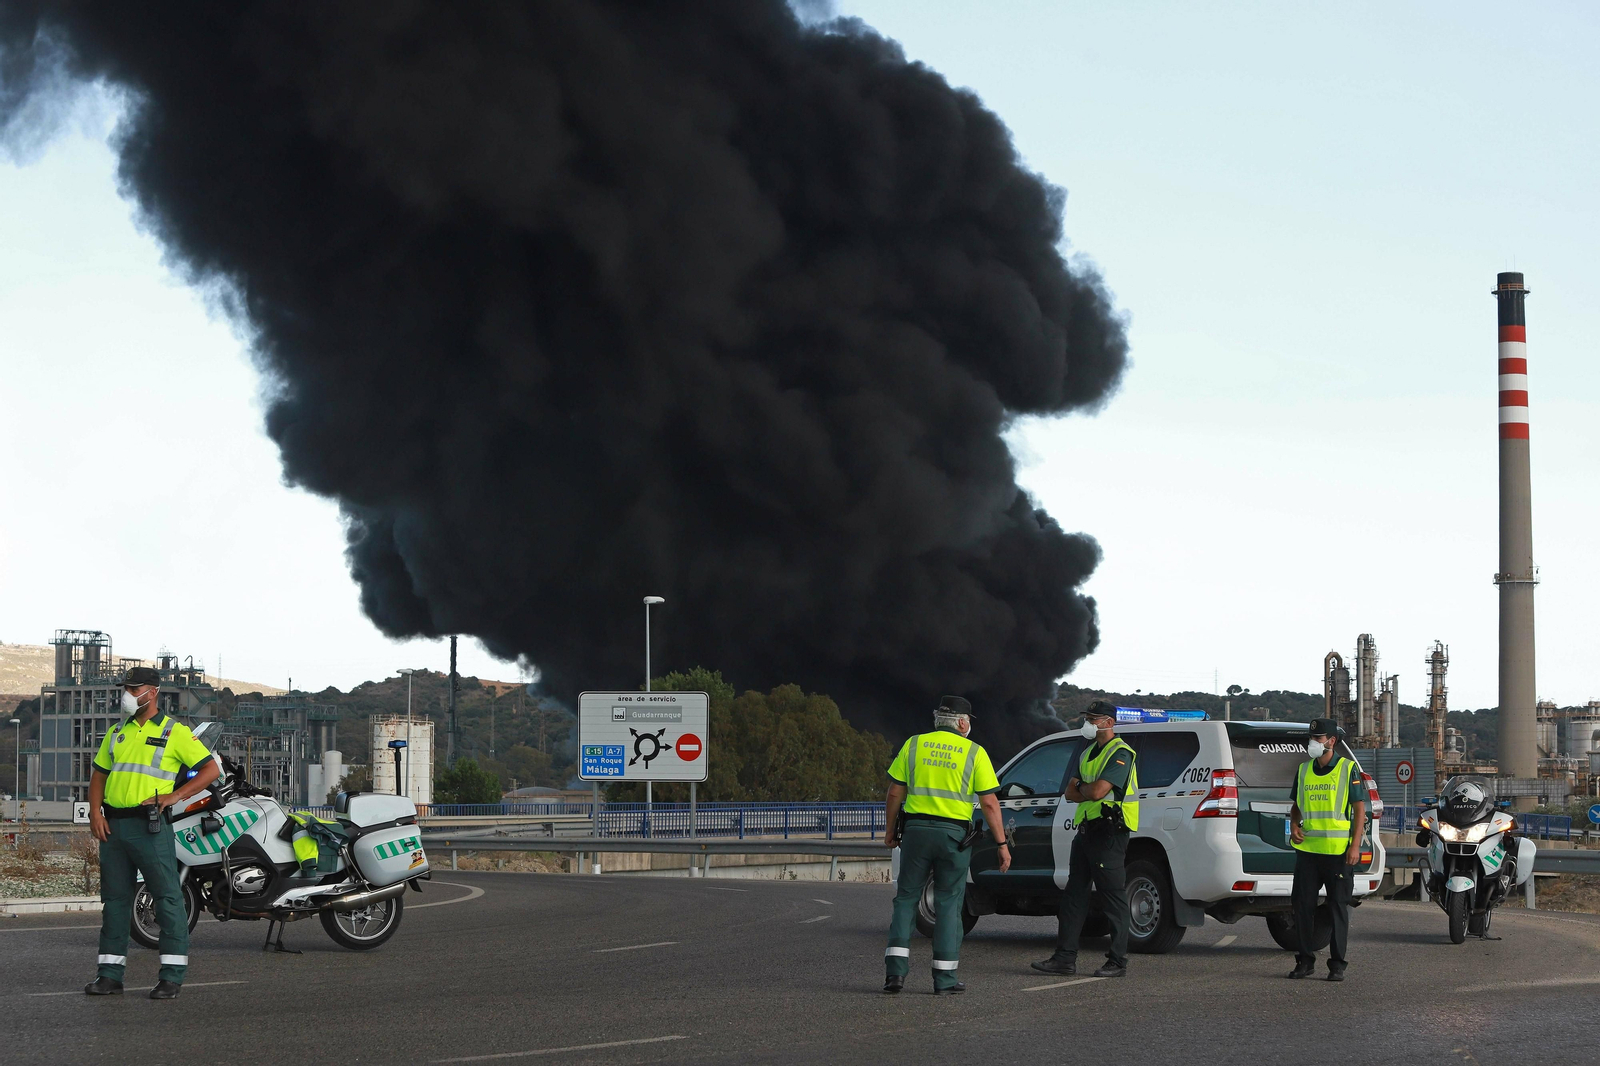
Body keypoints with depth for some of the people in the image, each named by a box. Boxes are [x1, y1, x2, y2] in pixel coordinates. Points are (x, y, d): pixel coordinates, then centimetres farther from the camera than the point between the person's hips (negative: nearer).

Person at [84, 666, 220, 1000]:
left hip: (149, 825, -6)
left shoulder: (175, 732, 0)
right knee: (114, 898, 8)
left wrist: (175, 796, -13)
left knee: (168, 898, -6)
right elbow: (98, 773, 21)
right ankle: (110, 975, 13)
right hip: (113, 824, 6)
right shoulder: (117, 732, 17)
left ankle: (172, 977, -4)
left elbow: (210, 769, -3)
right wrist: (95, 812, 4)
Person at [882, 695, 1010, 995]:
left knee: (907, 898, 10)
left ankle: (895, 971, 0)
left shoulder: (913, 745, 6)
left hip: (916, 830, 2)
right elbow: (989, 803, -3)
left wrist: (891, 830, 17)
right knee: (949, 904, 6)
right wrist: (1002, 844, 2)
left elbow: (895, 793, 5)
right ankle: (945, 979, 5)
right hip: (954, 835, -2)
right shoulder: (974, 752, 0)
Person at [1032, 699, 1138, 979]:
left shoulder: (1120, 754, -11)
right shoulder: (1089, 752, 19)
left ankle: (1118, 961, -1)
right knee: (1074, 894, 7)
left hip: (1109, 832, -10)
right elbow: (1070, 794, 14)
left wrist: (1080, 786, -1)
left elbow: (1097, 791, -23)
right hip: (1087, 829, 10)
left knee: (1113, 897, -5)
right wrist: (1089, 790, -6)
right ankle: (1065, 958, 9)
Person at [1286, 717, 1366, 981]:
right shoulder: (1303, 770, 12)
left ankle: (1337, 964, 5)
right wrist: (1293, 825, 0)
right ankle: (1305, 960, 13)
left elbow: (1360, 808, -2)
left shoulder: (1347, 769, -1)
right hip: (1307, 849, 4)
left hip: (1338, 851, -4)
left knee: (1338, 907, 1)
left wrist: (1355, 845, -11)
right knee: (1303, 905, 3)